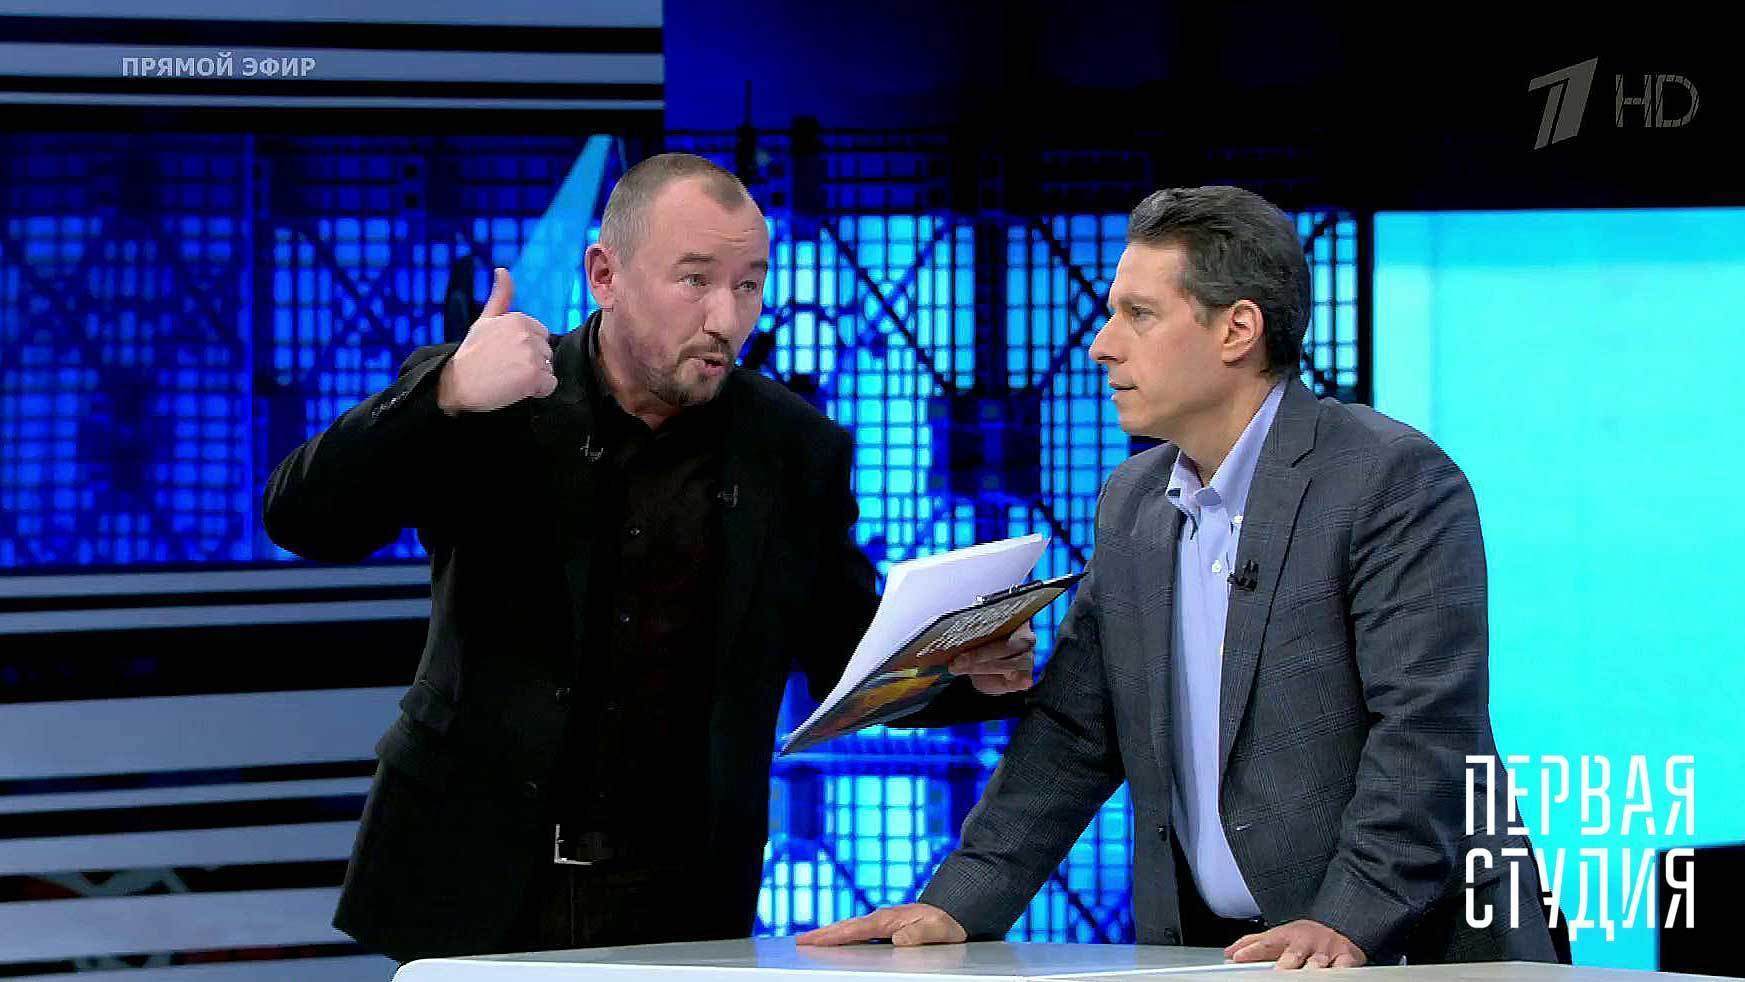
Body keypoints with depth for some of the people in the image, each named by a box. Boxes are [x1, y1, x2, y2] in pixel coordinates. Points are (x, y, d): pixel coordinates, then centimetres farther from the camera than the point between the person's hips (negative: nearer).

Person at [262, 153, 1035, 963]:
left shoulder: (798, 452, 6)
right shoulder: (480, 410, -1)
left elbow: (850, 661, 12)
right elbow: (304, 523, -10)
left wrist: (972, 669, -9)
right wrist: (447, 395, -25)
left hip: (676, 913, 1)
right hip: (470, 890, -1)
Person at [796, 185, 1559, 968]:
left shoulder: (1396, 480, -7)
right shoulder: (1132, 503, 15)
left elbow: (1425, 731, -15)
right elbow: (1072, 734, 17)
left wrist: (1350, 921, -24)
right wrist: (959, 904, 6)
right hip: (1200, 956, 6)